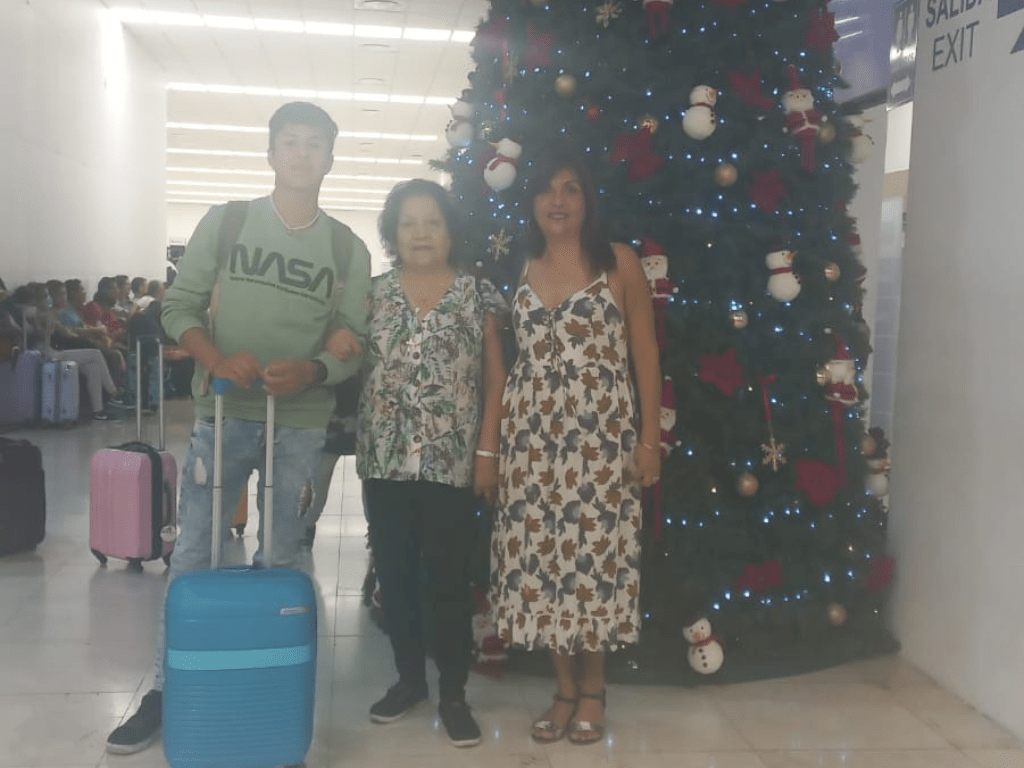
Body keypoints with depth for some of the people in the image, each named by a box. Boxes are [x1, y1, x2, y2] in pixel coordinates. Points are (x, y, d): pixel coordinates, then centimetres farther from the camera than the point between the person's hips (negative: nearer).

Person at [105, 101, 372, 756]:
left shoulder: (349, 250, 4)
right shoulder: (225, 222, 3)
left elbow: (354, 345, 1)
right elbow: (180, 305, 1)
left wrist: (308, 371, -19)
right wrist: (217, 360, -17)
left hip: (299, 424, 0)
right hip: (221, 414, 0)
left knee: (278, 562, 8)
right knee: (192, 555, 4)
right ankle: (166, 690, 17)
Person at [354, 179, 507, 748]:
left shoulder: (477, 294, 1)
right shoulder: (374, 294, 6)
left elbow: (495, 377, 1)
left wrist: (487, 450, -4)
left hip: (452, 461, -2)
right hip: (386, 461, 3)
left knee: (450, 579, 2)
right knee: (396, 576, 10)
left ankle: (454, 693, 18)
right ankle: (409, 679, 29)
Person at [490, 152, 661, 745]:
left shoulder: (620, 263, 0)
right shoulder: (520, 271, 11)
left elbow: (646, 354, 0)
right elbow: (512, 357, 13)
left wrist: (650, 438, -5)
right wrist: (494, 434, 7)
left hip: (602, 433, -3)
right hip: (532, 435, 3)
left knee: (594, 552, 0)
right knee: (540, 554, 4)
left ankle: (594, 690, 19)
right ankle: (566, 688, 19)